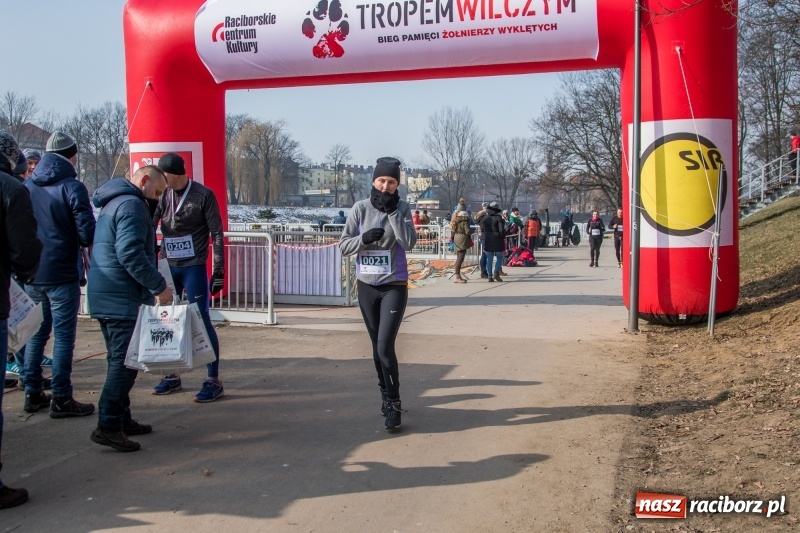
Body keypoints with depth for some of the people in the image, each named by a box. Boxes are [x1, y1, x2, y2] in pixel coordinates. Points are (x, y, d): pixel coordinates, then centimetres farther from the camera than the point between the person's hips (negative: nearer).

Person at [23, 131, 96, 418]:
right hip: (62, 274, -6)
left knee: (36, 332, 15)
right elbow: (88, 234, -15)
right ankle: (61, 399, 3)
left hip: (31, 273, 6)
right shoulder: (72, 187, -13)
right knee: (63, 335, 0)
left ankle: (32, 393, 21)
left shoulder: (27, 185, 6)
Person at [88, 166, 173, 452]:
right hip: (122, 298, -11)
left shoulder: (113, 203, 20)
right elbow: (131, 253, -23)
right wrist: (159, 286, -18)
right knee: (125, 361, -9)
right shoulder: (132, 204, -13)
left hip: (104, 296, 11)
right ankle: (108, 426, -9)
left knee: (118, 360, 15)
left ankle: (120, 419, 22)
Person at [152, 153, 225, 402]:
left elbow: (217, 234, -7)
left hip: (193, 268, -5)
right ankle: (172, 376, 25)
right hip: (167, 267, 5)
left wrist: (218, 271, -10)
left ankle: (214, 381, 3)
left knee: (201, 320, -5)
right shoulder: (162, 196, 4)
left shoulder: (203, 195, -8)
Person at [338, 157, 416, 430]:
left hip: (394, 286, -3)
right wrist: (364, 238, -19)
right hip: (366, 286, 3)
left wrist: (392, 211, -19)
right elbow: (344, 245, -1)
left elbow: (408, 243, -17)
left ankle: (393, 403, 0)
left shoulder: (402, 208, -4)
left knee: (385, 346, -13)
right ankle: (385, 395, 29)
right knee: (377, 346, 13)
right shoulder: (361, 208, 0)